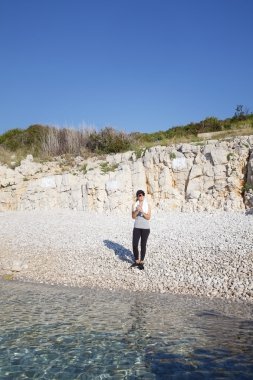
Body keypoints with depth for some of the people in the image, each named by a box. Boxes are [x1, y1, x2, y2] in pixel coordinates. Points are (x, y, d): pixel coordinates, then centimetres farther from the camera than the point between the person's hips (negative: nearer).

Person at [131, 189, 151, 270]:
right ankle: (137, 261, 16)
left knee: (143, 245, 5)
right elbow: (133, 216, -4)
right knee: (134, 245, -4)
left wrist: (142, 211, -21)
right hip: (137, 227, 1)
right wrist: (137, 210, -21)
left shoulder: (147, 205, -2)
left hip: (145, 228, -1)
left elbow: (148, 217, -8)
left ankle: (141, 262, 19)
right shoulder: (134, 205, 2)